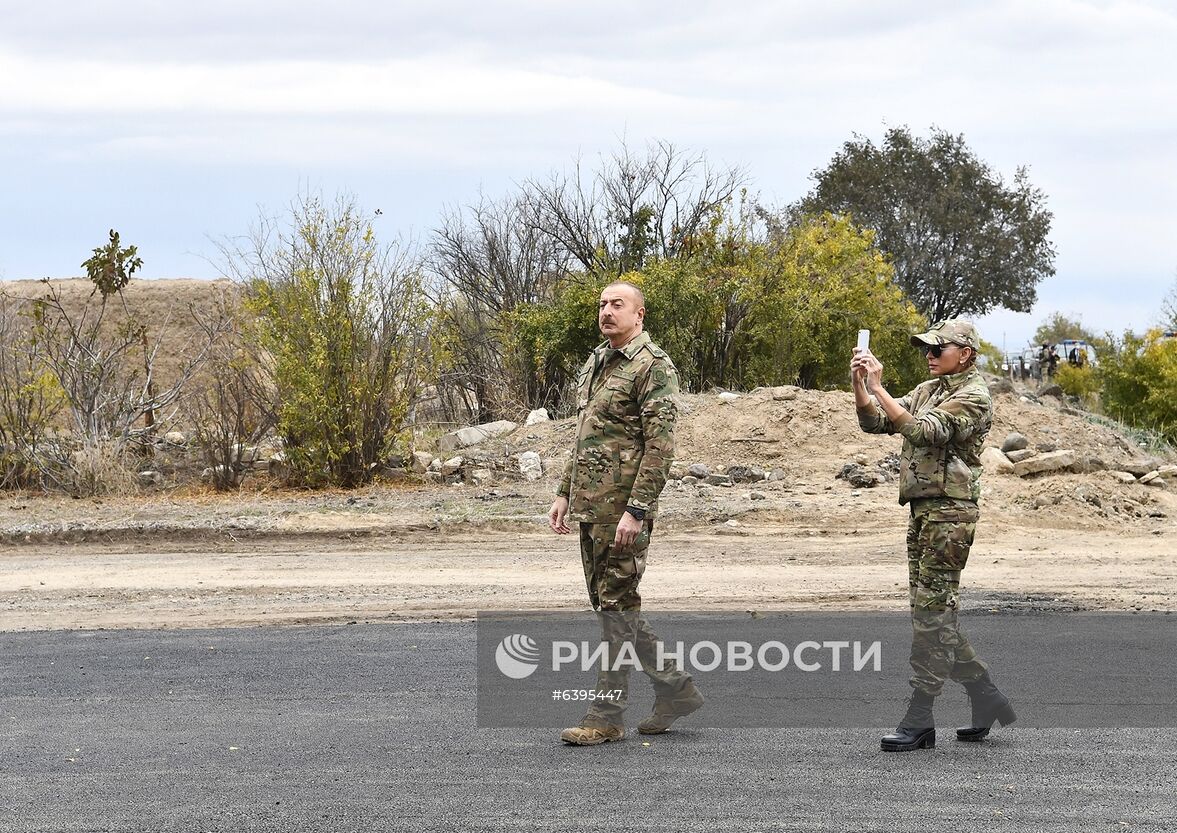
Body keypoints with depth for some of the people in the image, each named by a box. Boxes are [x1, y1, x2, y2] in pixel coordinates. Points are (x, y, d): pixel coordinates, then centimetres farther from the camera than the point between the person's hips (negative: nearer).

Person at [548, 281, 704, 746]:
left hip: (623, 510, -9)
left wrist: (636, 510, -23)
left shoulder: (653, 367, -11)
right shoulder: (594, 365, 17)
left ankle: (607, 716, -1)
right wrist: (564, 494, 19)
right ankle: (676, 687, 22)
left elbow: (660, 446, -17)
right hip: (590, 507, 9)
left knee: (617, 605, -5)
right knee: (608, 603, 12)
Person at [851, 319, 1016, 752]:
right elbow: (874, 422, 11)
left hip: (949, 513, -9)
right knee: (935, 613, 12)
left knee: (933, 611, -9)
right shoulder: (928, 391, 18)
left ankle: (919, 720, -8)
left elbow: (923, 430, -24)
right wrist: (858, 383, -6)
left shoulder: (972, 396, -10)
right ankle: (987, 699, 22)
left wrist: (878, 387, -26)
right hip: (923, 510, 9)